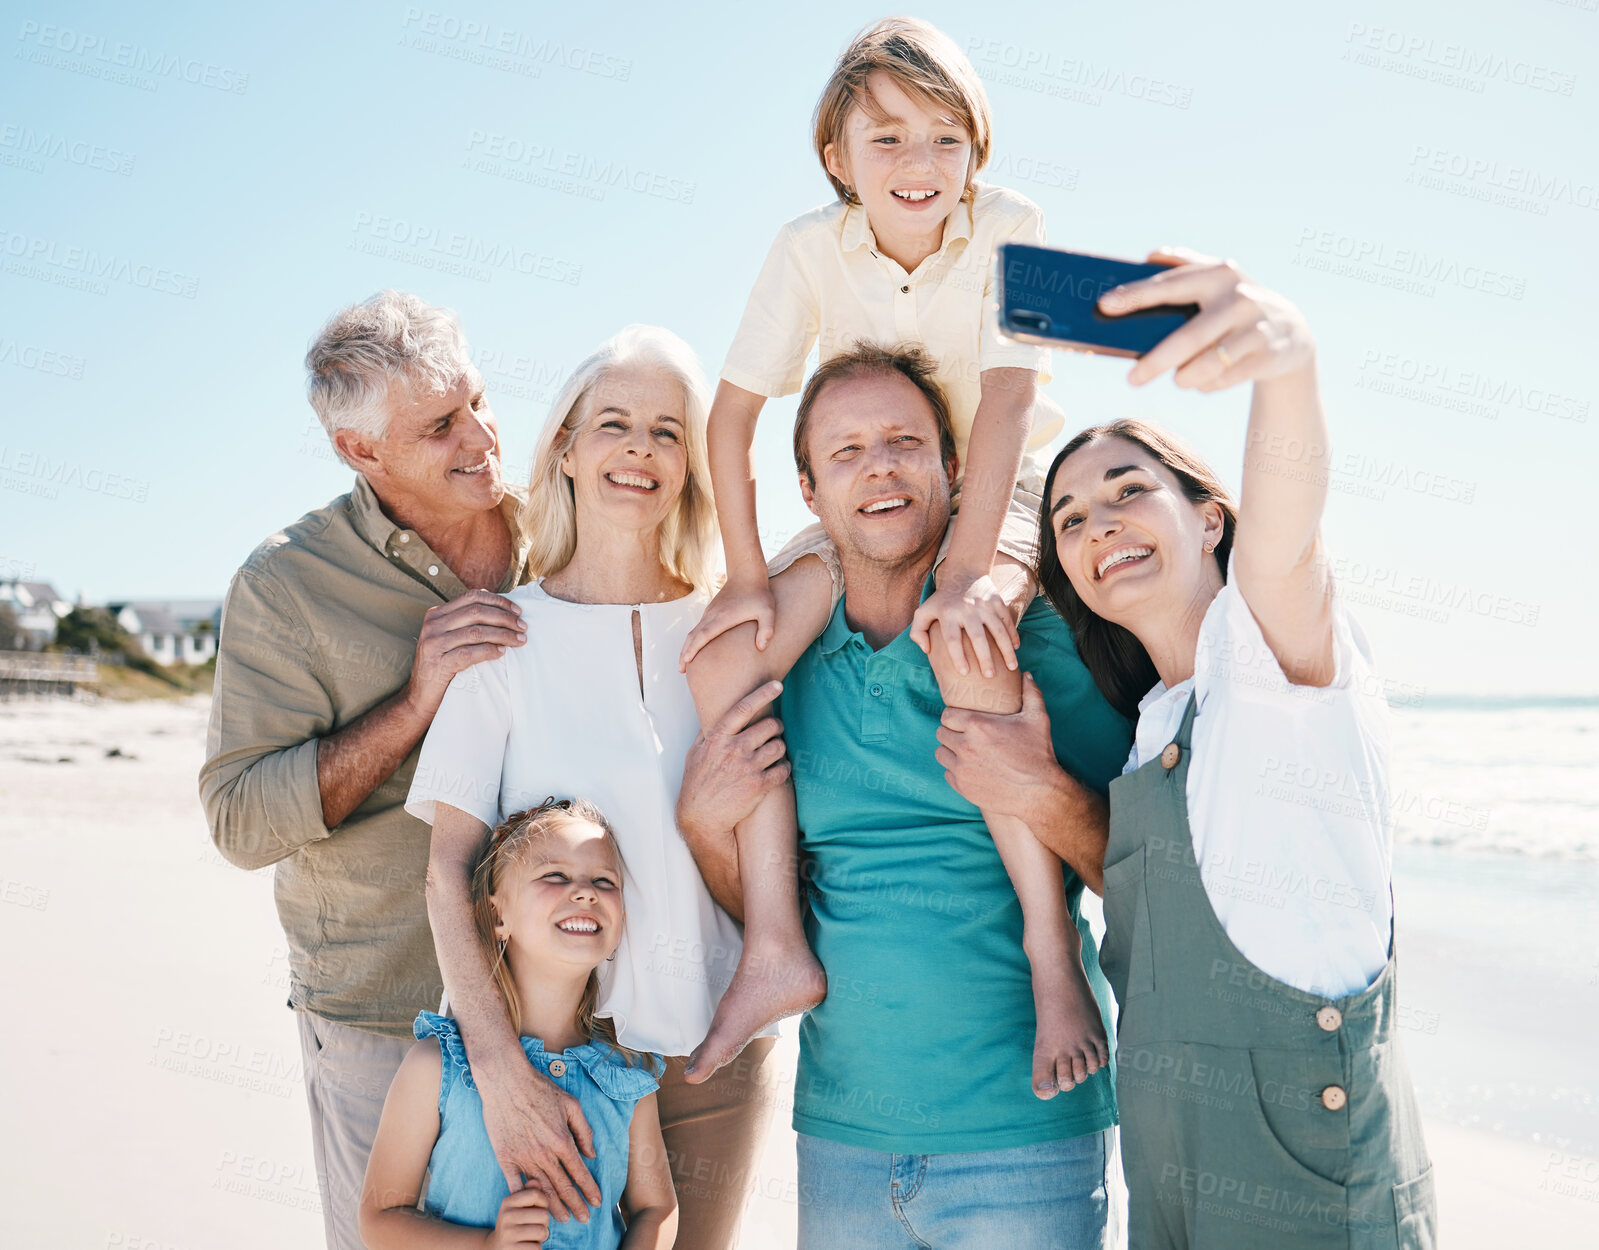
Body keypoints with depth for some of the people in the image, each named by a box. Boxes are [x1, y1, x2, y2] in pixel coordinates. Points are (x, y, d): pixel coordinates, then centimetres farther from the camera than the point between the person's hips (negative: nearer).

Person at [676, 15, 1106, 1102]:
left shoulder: (1008, 229, -17)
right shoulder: (812, 247, -10)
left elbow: (1008, 399, -27)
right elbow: (733, 412, -9)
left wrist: (965, 572, -36)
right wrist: (750, 578, -16)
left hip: (1004, 494, -4)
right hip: (868, 507, 4)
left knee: (965, 645, -37)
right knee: (727, 648, -18)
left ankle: (1053, 948, -28)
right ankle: (776, 946, -14)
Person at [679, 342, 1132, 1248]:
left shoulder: (1043, 642, -7)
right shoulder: (785, 673, 4)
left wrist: (1044, 792, -24)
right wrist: (707, 824, -6)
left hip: (1028, 1139, -3)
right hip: (841, 1136, 4)